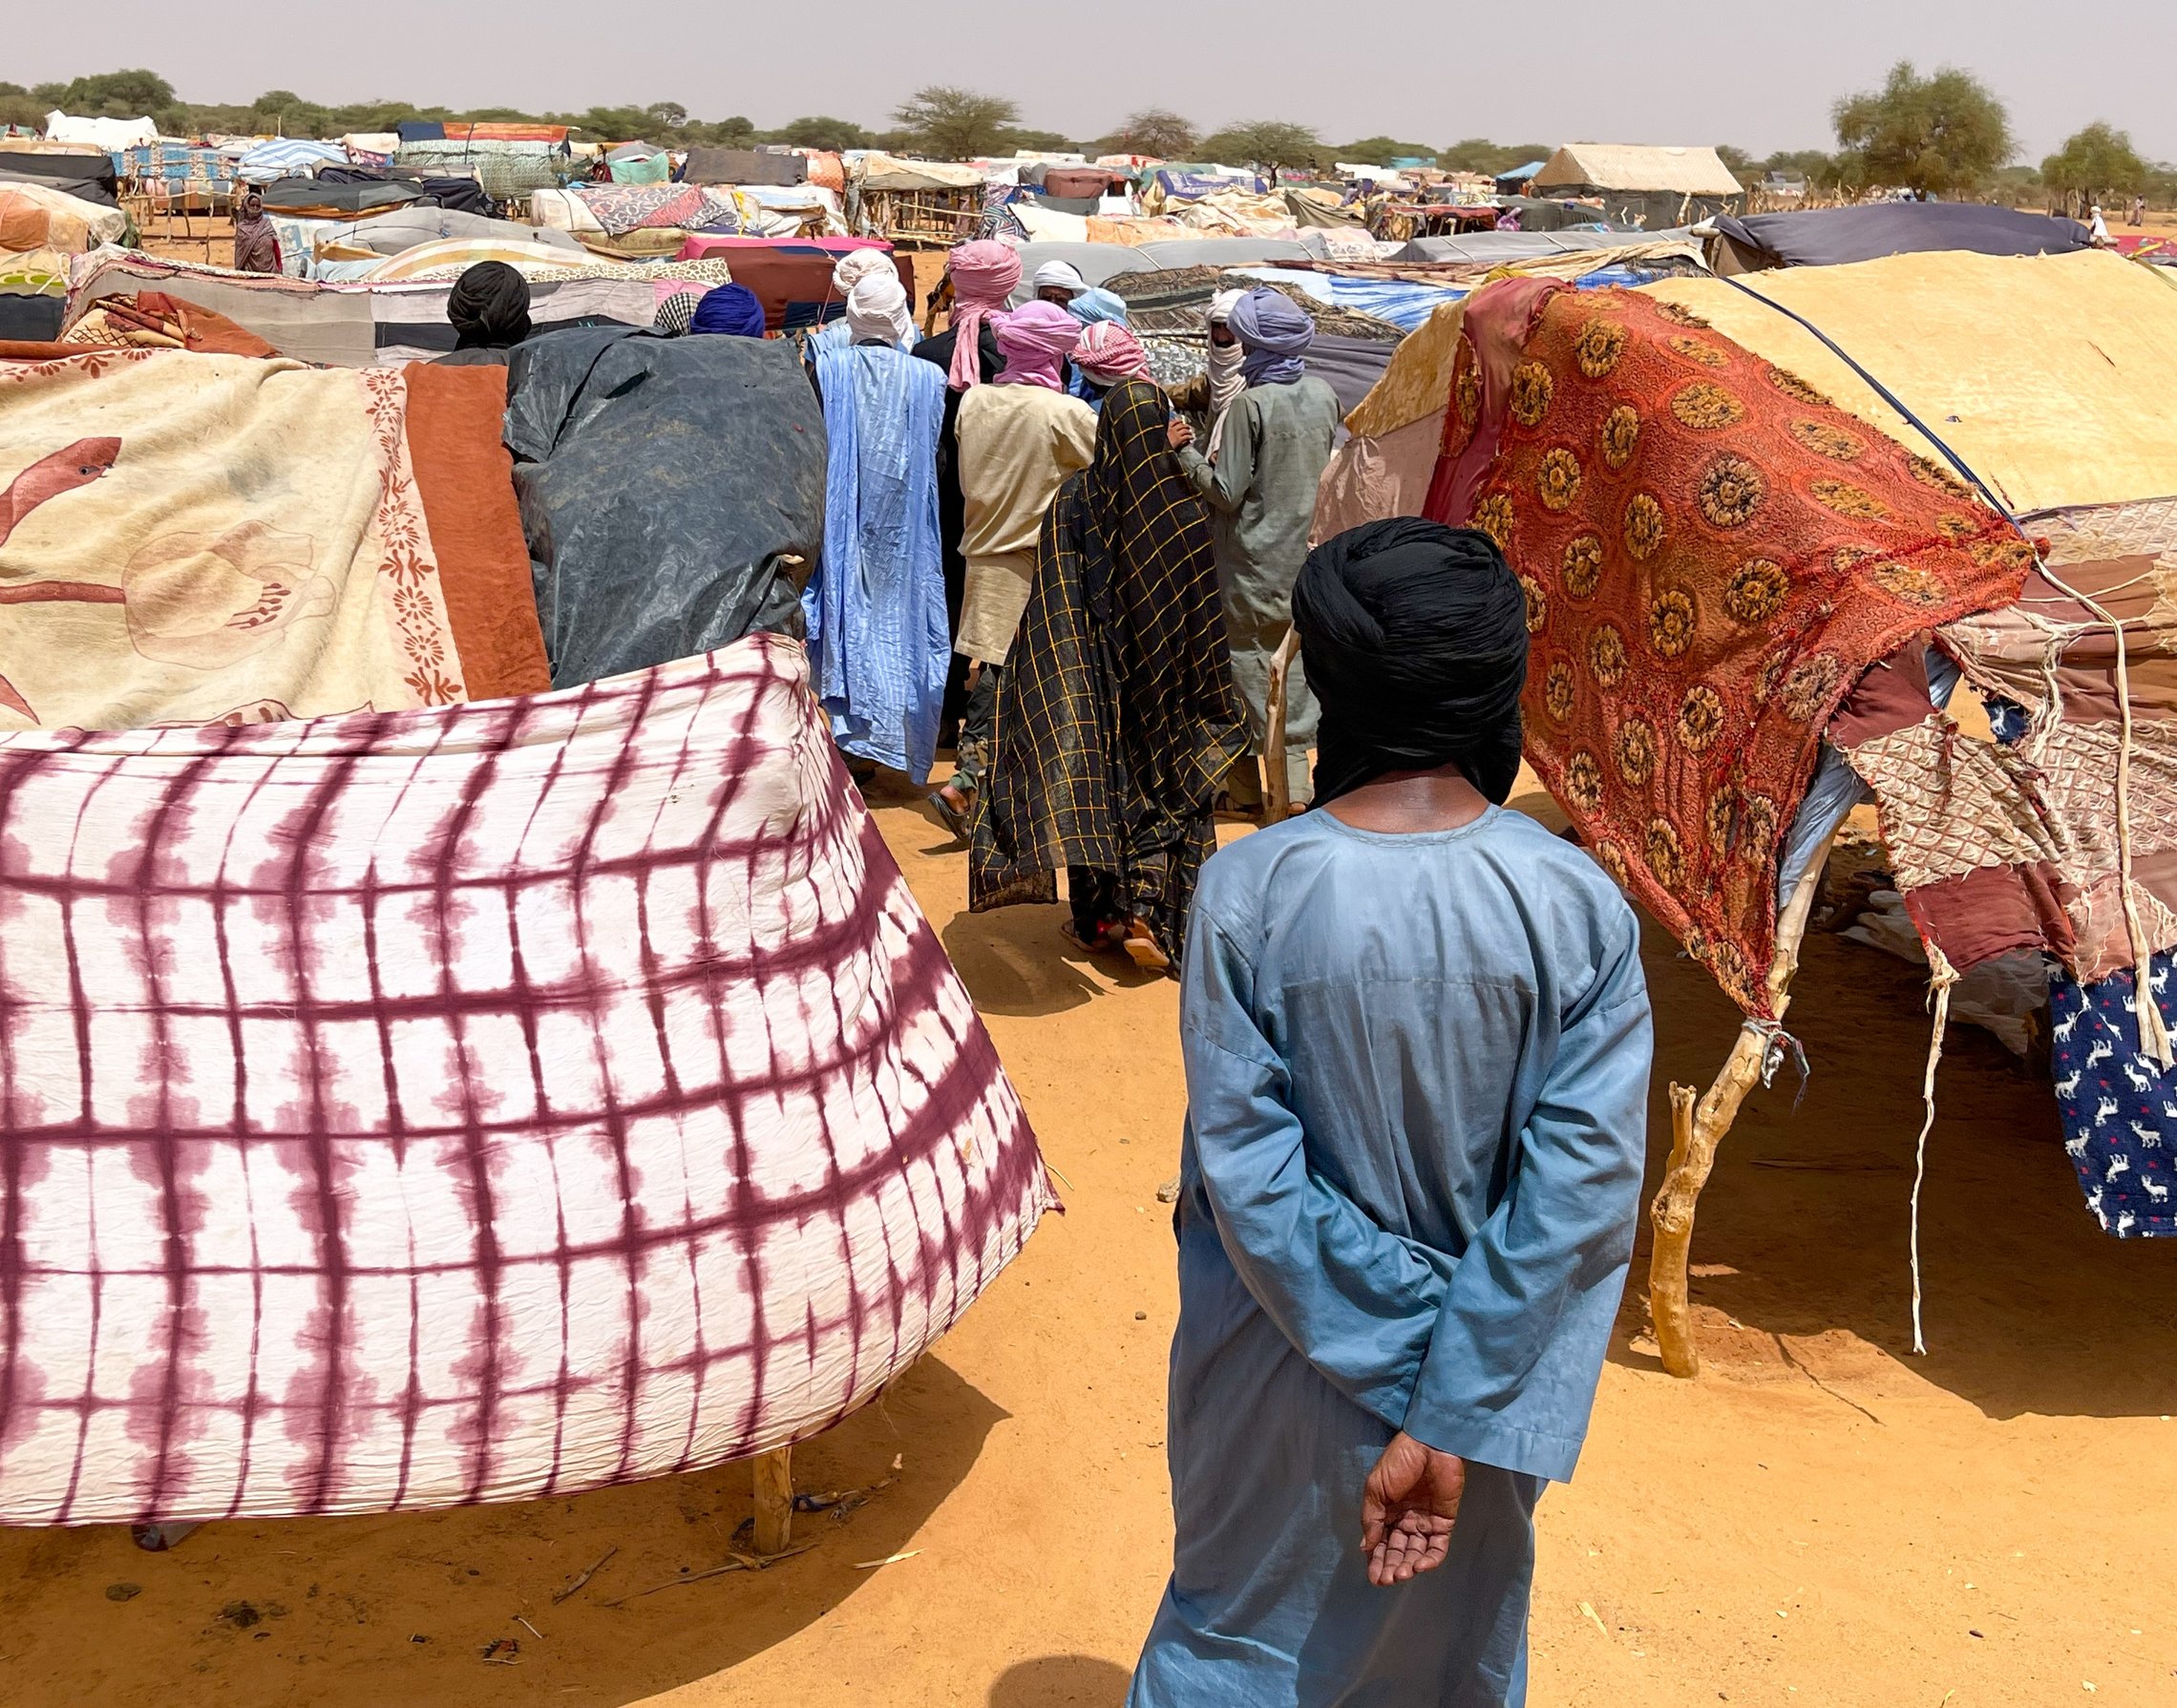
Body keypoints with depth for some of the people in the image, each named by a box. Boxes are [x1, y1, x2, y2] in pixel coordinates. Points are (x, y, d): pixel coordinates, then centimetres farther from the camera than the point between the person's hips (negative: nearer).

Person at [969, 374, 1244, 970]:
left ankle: (1097, 917, 18)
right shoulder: (1185, 507, -10)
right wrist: (1212, 700, 7)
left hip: (1094, 675, 0)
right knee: (1163, 784, 11)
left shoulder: (1073, 501, -10)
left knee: (1091, 777, 12)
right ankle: (1147, 912, 1)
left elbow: (1054, 609, -11)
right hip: (1162, 683, 0)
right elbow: (1203, 614, -3)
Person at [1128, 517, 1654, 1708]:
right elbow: (1585, 1184, -20)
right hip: (1488, 1366, 2)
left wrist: (1398, 1381, -11)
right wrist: (1450, 1419, -17)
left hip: (1283, 1361, -1)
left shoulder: (1246, 892, -21)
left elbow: (1244, 1166, -20)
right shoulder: (1581, 907, -18)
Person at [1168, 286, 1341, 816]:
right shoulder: (1324, 396, 2)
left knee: (1246, 658, 6)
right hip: (1307, 554, 6)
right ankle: (1294, 783, 11)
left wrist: (1183, 451, -6)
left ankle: (1245, 783, 13)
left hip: (1253, 562, -5)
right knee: (1296, 658, 12)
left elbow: (1226, 491, -16)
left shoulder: (1250, 404, -17)